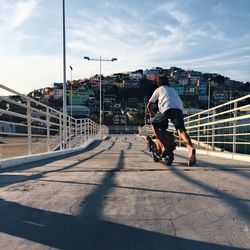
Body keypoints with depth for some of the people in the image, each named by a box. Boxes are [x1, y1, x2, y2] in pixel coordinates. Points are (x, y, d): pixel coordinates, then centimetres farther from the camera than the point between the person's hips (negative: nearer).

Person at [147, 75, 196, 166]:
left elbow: (149, 105, 27)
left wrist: (152, 115, 43)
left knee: (155, 125, 19)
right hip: (179, 109, 3)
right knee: (181, 130, -13)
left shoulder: (159, 90, 30)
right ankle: (190, 148, -42)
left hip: (167, 108, -3)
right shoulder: (173, 90, 42)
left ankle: (163, 146, 3)